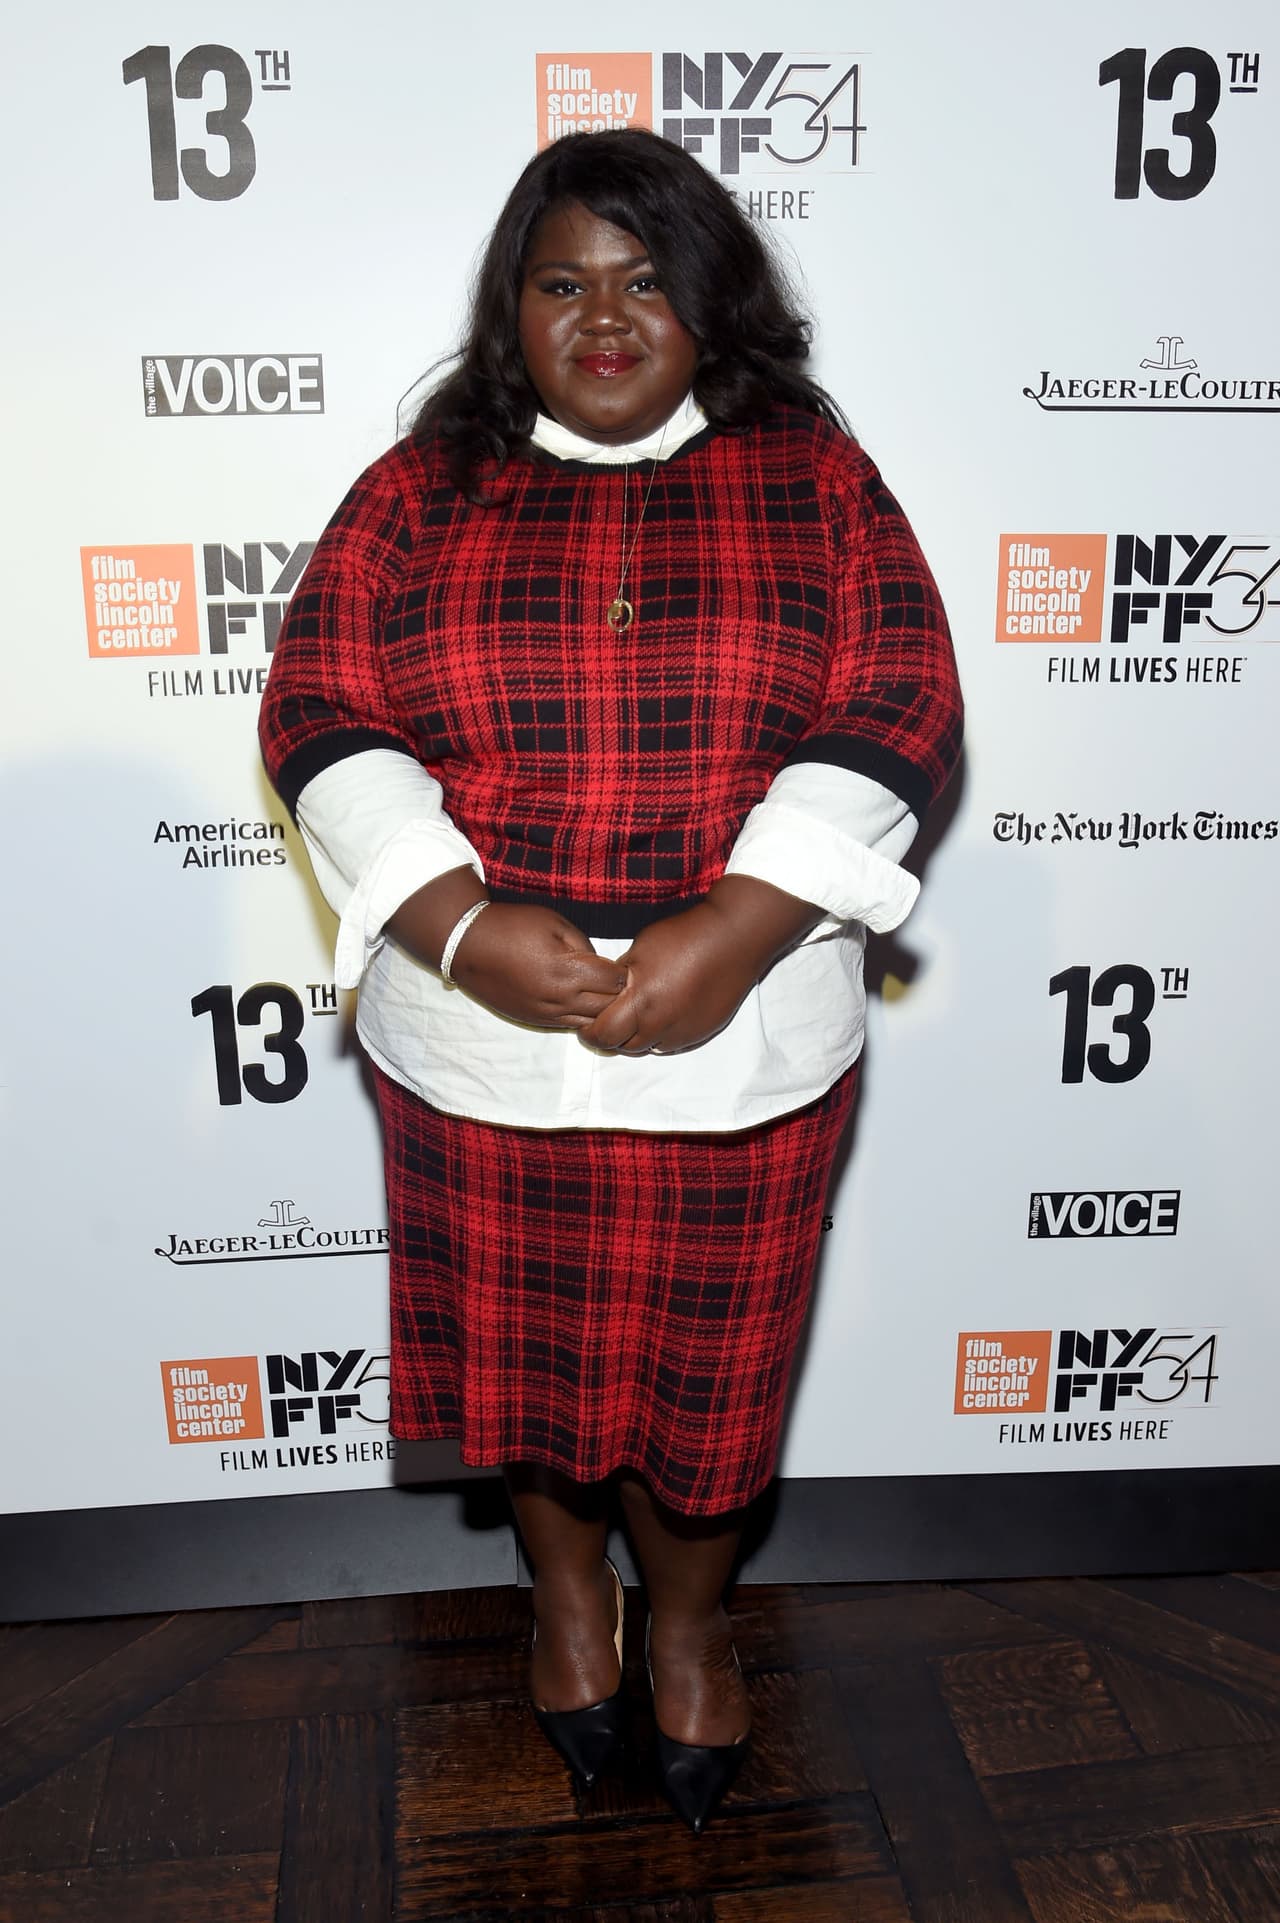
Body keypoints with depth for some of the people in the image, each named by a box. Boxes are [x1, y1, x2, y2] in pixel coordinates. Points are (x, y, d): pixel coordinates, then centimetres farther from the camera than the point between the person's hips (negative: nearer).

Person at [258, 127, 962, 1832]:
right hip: (475, 1037, 1)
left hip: (745, 1040, 0)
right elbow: (319, 712, -4)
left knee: (707, 1361, 14)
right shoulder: (421, 486, 3)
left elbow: (899, 712, -7)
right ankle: (566, 1585, 48)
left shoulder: (813, 473, 1)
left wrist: (735, 934, -19)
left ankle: (688, 1617, 44)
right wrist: (462, 924, -19)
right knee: (520, 1351, 18)